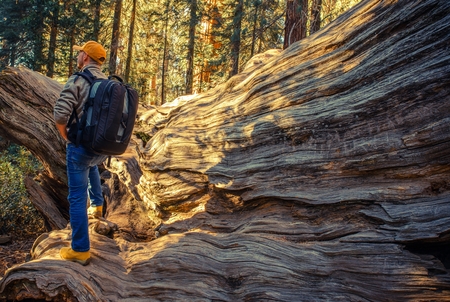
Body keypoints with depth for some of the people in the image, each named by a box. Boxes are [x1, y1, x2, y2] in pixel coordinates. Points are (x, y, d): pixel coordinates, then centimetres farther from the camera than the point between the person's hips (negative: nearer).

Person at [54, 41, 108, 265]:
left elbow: (60, 114, -21)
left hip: (80, 146, -6)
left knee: (77, 197, 1)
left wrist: (66, 136, -4)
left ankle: (80, 250, 6)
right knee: (91, 166, 41)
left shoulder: (77, 80, -12)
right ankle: (98, 204, 45)